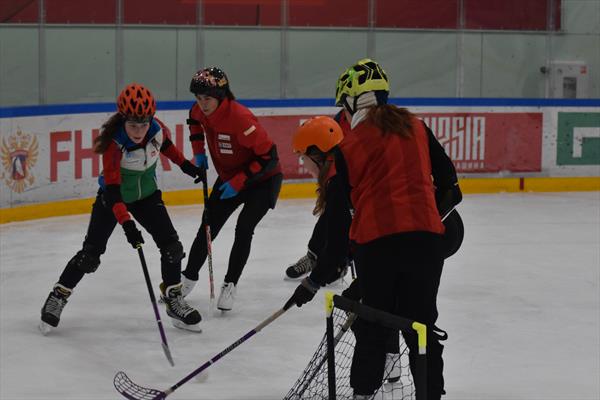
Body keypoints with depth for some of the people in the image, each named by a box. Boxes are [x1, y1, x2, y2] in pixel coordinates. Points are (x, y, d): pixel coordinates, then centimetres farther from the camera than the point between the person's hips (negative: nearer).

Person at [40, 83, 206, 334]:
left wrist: (185, 165, 6)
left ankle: (174, 300, 11)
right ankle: (57, 297, 10)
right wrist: (126, 223, -45)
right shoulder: (114, 143, -32)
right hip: (113, 197, -4)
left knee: (171, 245, -6)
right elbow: (112, 189, -36)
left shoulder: (157, 129, -19)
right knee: (91, 252, -6)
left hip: (147, 195, 4)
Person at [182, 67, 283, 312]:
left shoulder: (240, 118, -34)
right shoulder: (201, 110, -12)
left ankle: (230, 285, -2)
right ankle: (189, 277, 22)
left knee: (243, 229, -15)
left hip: (263, 179, -7)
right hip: (229, 177, 7)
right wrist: (199, 151, 4)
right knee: (209, 226, 7)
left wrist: (238, 182, -27)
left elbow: (268, 156, -30)